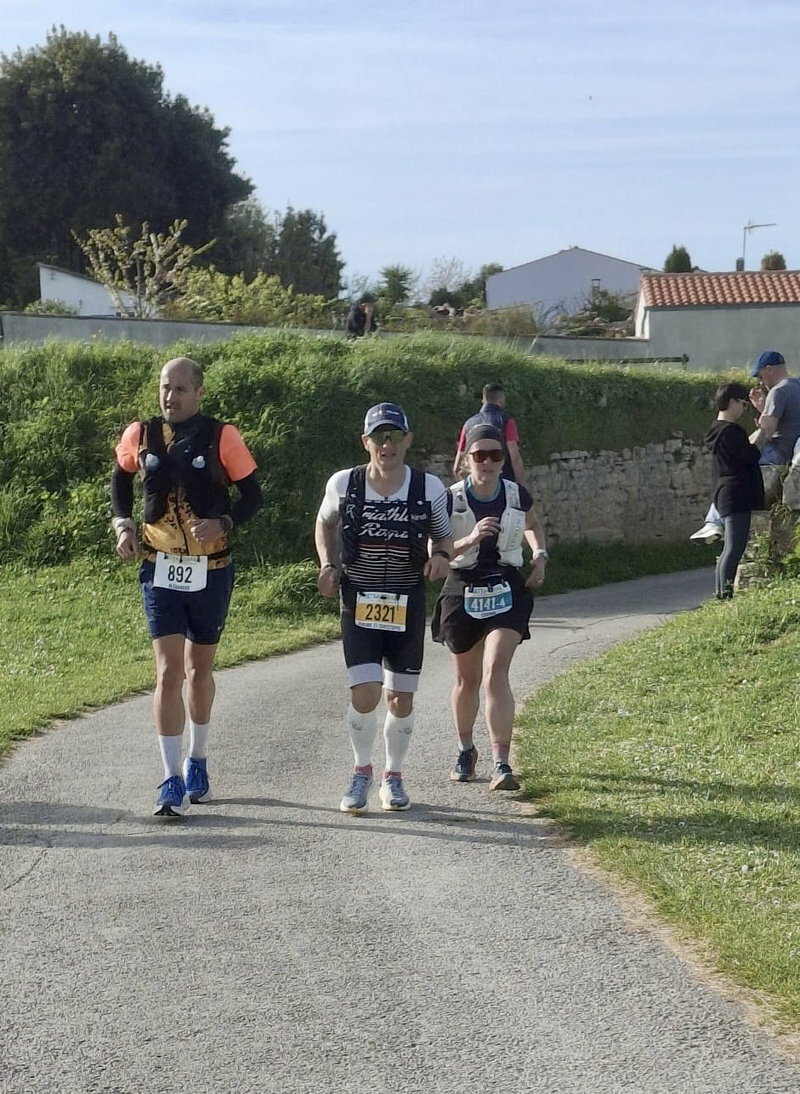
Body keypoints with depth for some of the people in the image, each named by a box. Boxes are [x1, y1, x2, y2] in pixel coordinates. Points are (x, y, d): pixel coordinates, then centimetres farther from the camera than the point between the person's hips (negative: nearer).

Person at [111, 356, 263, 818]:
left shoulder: (221, 438, -8)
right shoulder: (140, 435, -1)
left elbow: (253, 496, -3)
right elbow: (121, 479, 18)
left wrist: (223, 524, -21)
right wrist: (123, 523, 2)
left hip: (210, 571, 0)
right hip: (159, 569, 1)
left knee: (199, 669, 15)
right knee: (169, 671, -10)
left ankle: (198, 762, 36)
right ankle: (173, 781, -9)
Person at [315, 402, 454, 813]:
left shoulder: (429, 489, -5)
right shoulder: (343, 484, -5)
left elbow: (444, 536, 9)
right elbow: (325, 524, 15)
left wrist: (440, 555, -13)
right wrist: (327, 565, -1)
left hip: (407, 606, 1)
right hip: (358, 604, -1)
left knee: (401, 699, 6)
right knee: (364, 694, -13)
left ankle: (393, 775, 28)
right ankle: (361, 770, 11)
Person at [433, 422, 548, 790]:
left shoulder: (517, 496, -2)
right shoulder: (451, 500, -9)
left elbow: (533, 526, 21)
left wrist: (540, 555, 3)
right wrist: (469, 540, -27)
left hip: (507, 590, 0)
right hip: (463, 591, 1)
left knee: (495, 672, -18)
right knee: (467, 679, 15)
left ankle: (501, 765, -21)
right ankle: (465, 750, 39)